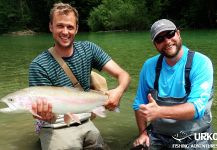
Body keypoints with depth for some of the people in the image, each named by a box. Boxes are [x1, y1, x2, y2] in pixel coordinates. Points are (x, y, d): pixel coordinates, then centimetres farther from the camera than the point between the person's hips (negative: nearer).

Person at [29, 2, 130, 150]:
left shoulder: (88, 49, -5)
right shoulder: (39, 65, -16)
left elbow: (123, 74, -9)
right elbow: (51, 116, -16)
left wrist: (119, 90, -31)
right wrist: (45, 114, -39)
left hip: (86, 123, 4)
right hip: (57, 128, -3)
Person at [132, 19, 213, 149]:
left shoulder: (201, 63, -13)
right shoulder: (149, 66, -1)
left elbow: (197, 107, -23)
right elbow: (140, 104, 8)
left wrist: (159, 112, -35)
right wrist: (143, 133, -3)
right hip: (156, 138, 2)